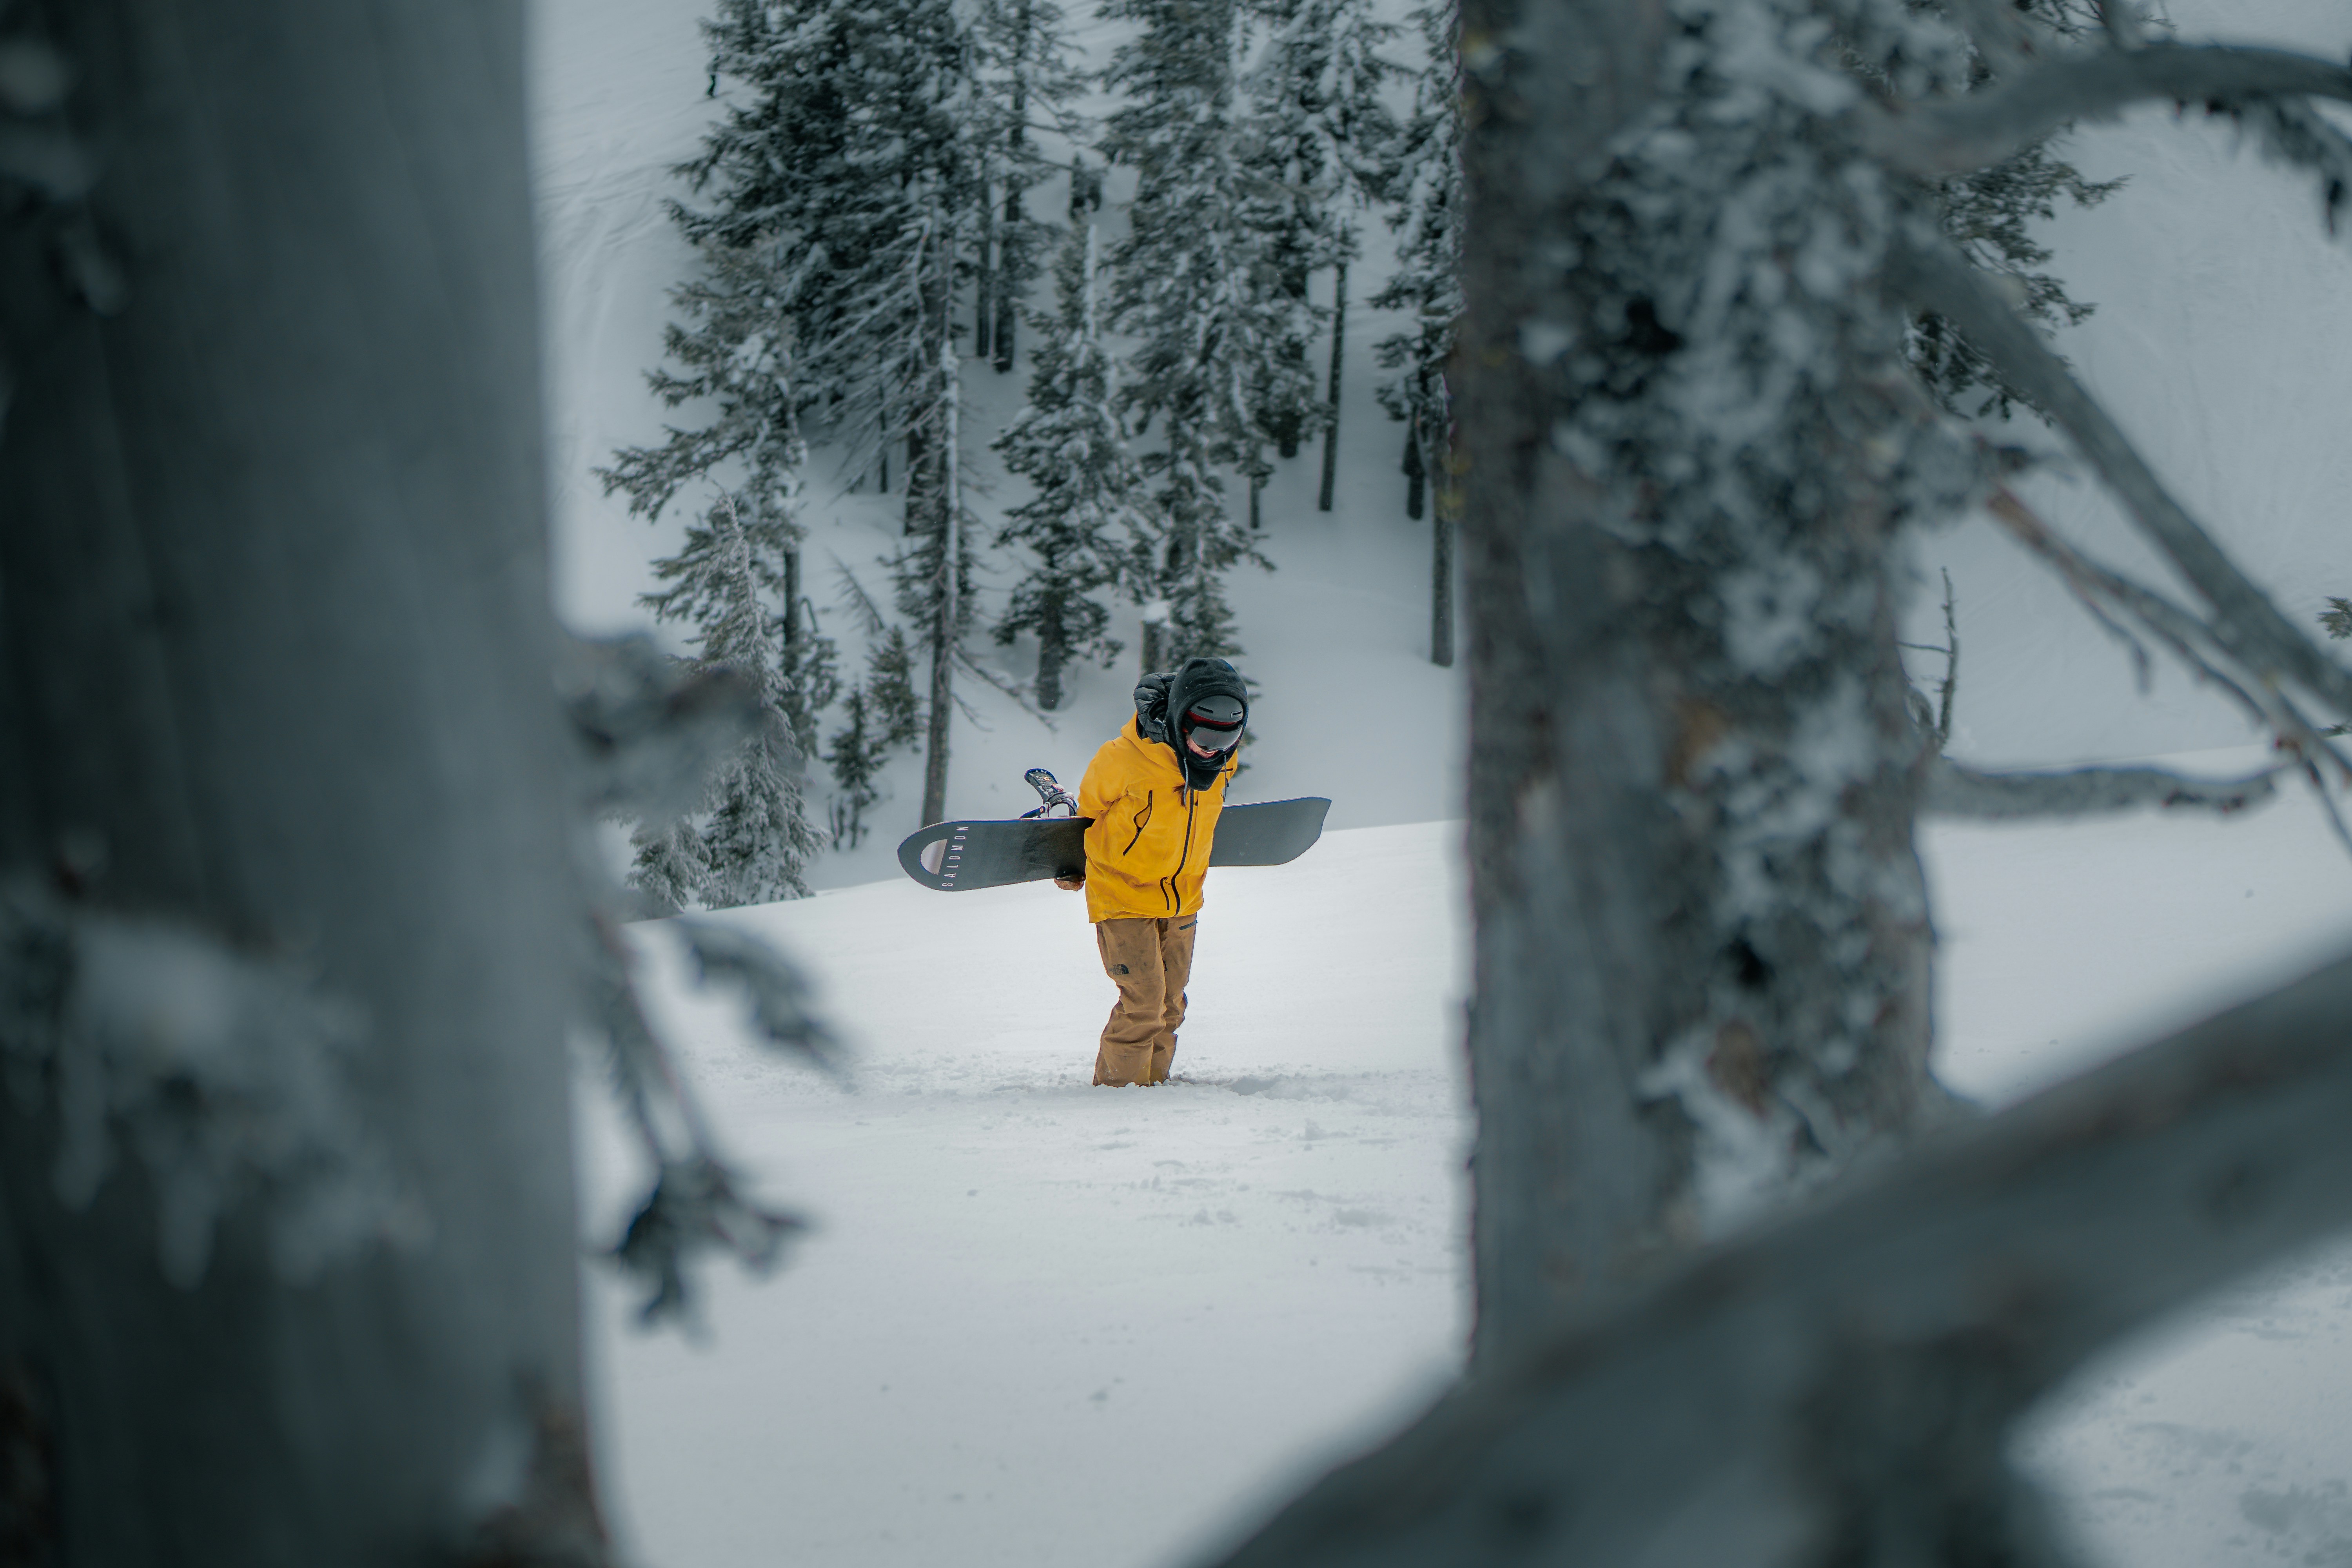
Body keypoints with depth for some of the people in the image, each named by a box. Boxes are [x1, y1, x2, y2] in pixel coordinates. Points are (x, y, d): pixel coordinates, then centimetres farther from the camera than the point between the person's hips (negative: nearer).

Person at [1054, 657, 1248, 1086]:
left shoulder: (1221, 760, -8)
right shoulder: (1123, 757, -25)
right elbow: (1089, 807, -4)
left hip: (1183, 896, 6)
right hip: (1123, 891, -5)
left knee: (1170, 1001, 9)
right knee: (1143, 998, -13)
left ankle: (1153, 1079, 21)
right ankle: (1119, 1084, -1)